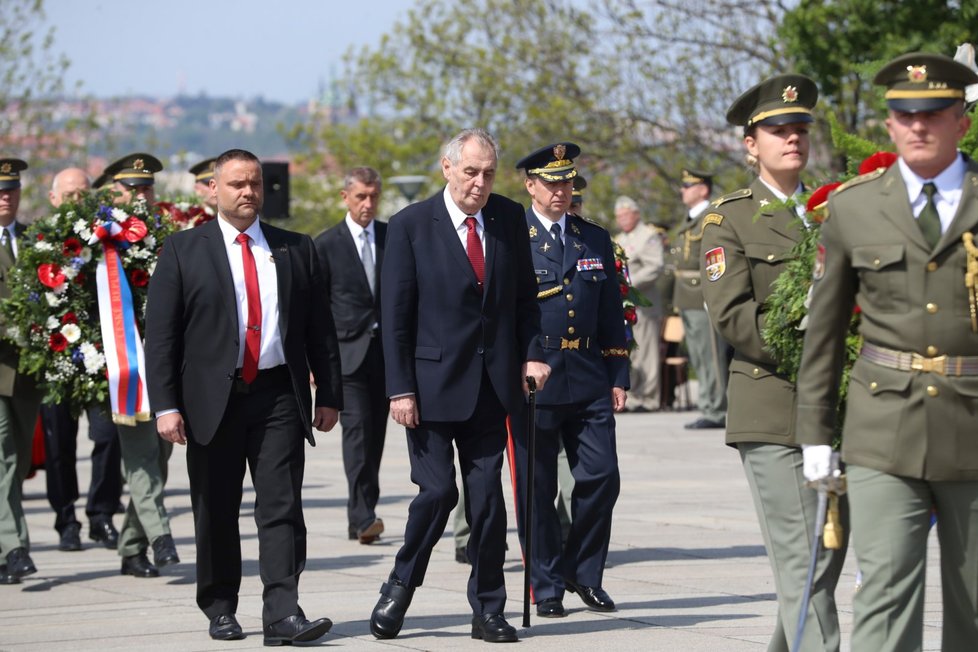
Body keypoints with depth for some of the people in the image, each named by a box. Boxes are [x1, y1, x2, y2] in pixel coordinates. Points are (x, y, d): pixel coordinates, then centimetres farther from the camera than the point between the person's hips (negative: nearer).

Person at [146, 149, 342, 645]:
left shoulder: (296, 250, 11)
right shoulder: (183, 251, 4)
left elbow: (320, 329, 13)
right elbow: (160, 334, -1)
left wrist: (329, 396, 7)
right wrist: (166, 404, -9)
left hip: (279, 397, 1)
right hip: (212, 400, -1)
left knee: (282, 506, -8)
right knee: (216, 512, 6)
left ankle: (283, 614, -12)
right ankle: (219, 609, 20)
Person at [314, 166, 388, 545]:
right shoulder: (328, 245, 2)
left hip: (387, 351, 3)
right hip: (348, 352, -3)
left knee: (376, 433, 7)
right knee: (357, 429, -13)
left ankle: (362, 515, 15)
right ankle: (363, 517, -18)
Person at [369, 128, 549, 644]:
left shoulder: (509, 218, 7)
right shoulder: (411, 225, -4)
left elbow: (524, 294, 14)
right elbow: (395, 314, -5)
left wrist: (532, 353, -1)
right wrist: (400, 388, -10)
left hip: (491, 385, 3)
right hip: (433, 384, -3)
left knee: (487, 497, 3)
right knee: (438, 491, -8)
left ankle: (487, 610, 12)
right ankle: (399, 589, 13)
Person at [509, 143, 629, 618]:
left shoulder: (595, 239, 13)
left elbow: (611, 312, 15)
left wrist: (618, 377, 10)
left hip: (588, 381, 4)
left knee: (602, 477, -2)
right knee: (537, 489, 1)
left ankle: (584, 574, 16)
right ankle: (547, 587, 11)